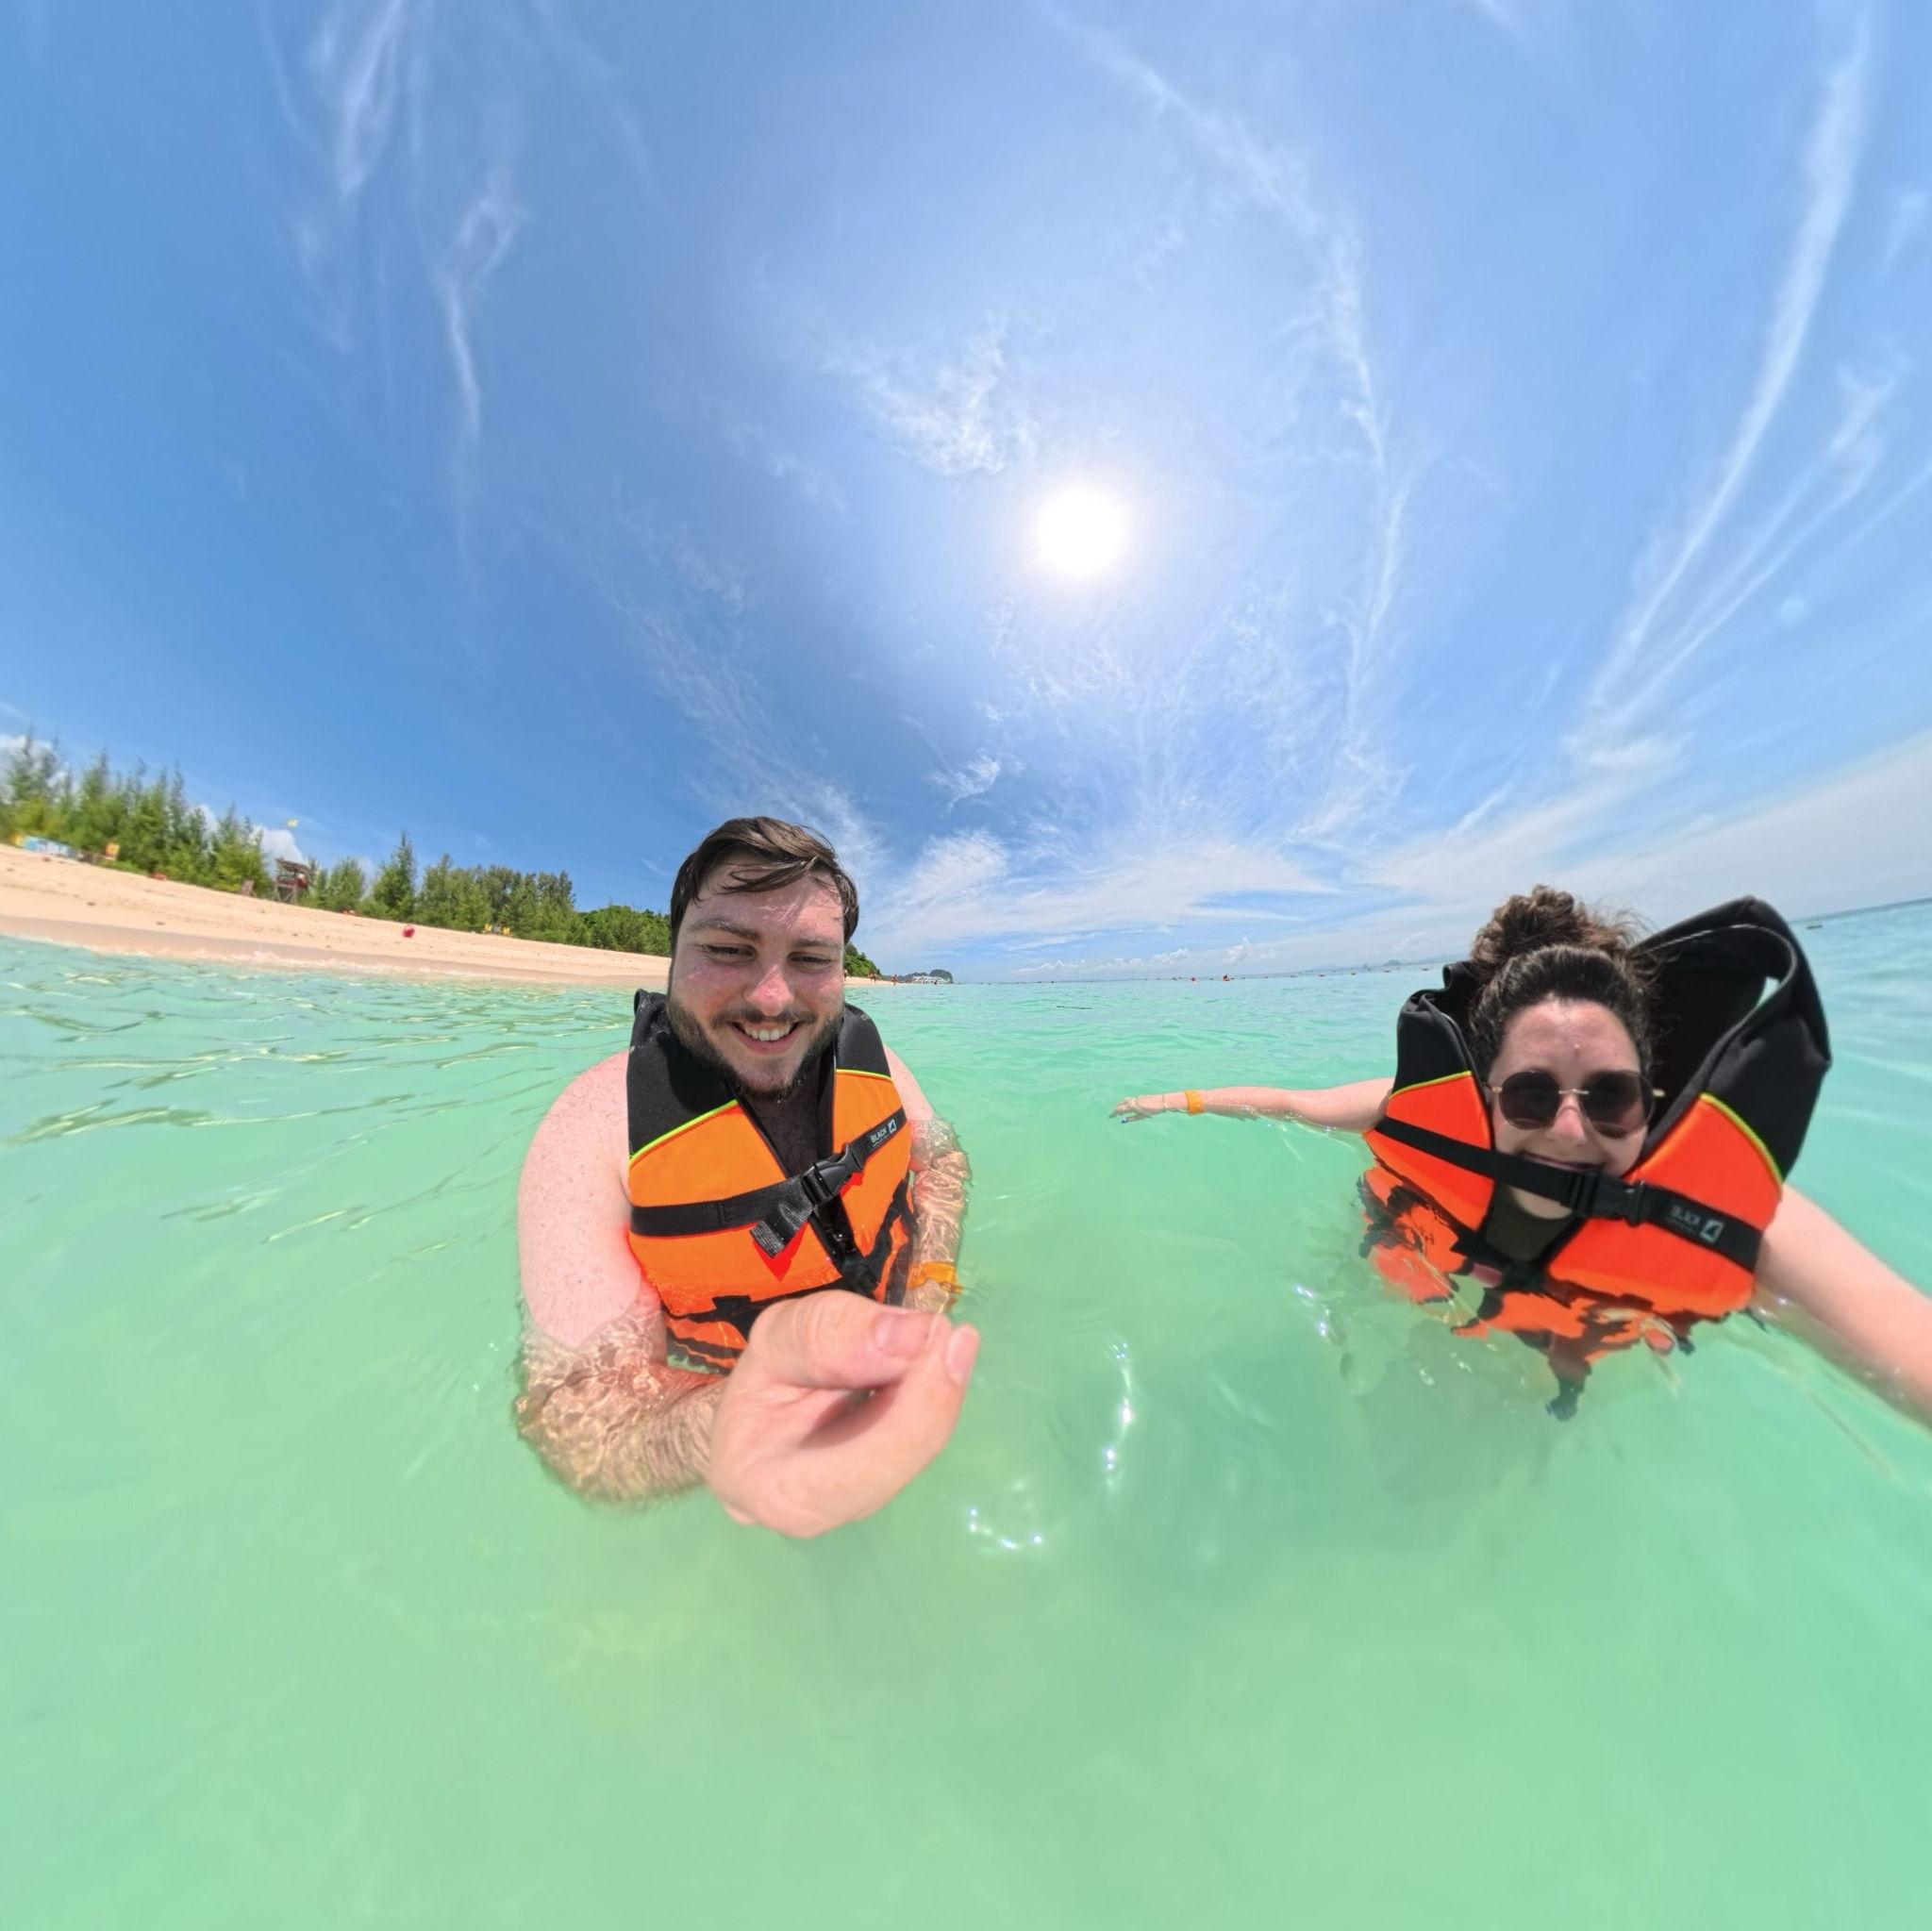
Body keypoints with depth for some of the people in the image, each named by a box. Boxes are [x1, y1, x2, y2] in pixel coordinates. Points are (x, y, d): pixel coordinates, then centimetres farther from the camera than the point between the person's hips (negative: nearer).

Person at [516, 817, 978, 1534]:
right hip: (707, 1400, 1)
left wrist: (927, 1299, -16)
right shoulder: (595, 1127, -26)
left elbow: (941, 1159, -2)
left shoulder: (868, 1053, -15)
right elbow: (575, 1407, -26)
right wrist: (721, 1435, -46)